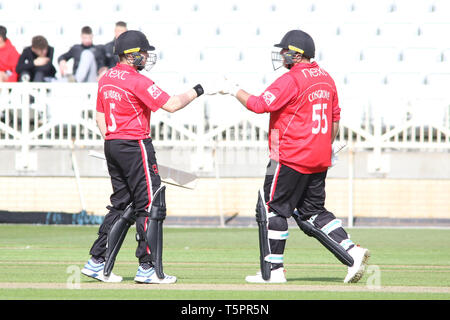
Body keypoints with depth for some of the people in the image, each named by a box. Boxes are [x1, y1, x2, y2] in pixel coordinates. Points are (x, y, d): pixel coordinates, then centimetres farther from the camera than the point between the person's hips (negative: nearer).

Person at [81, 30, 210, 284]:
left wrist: (114, 145, 18)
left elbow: (100, 118, 15)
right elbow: (171, 105, -18)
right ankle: (148, 269, -5)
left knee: (122, 206, 15)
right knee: (151, 205, -3)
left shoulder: (106, 80, 11)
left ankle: (97, 263, 13)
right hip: (136, 146, -9)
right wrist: (198, 91, -5)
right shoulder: (137, 81, -15)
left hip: (112, 147, 9)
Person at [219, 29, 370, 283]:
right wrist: (327, 146, 28)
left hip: (291, 159, -8)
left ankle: (273, 270, 2)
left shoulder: (291, 80, -14)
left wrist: (235, 90, -8)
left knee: (271, 209, 2)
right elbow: (335, 117, 19)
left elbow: (260, 104, -21)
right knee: (312, 212, 16)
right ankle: (352, 253, 2)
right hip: (320, 159, 9)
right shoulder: (326, 78, 12)